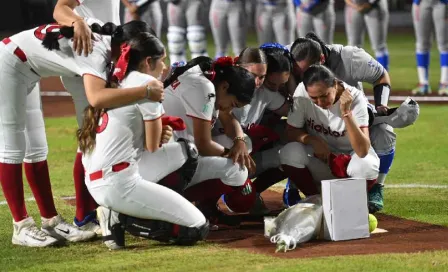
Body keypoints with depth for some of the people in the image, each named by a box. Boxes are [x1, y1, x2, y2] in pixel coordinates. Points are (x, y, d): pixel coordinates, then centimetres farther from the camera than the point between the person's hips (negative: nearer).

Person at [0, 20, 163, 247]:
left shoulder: (103, 40, -1)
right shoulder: (96, 51, -27)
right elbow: (96, 98, -46)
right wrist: (145, 92, -41)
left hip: (23, 73, 10)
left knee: (36, 150, 11)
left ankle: (51, 222, 14)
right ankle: (21, 227, -1)